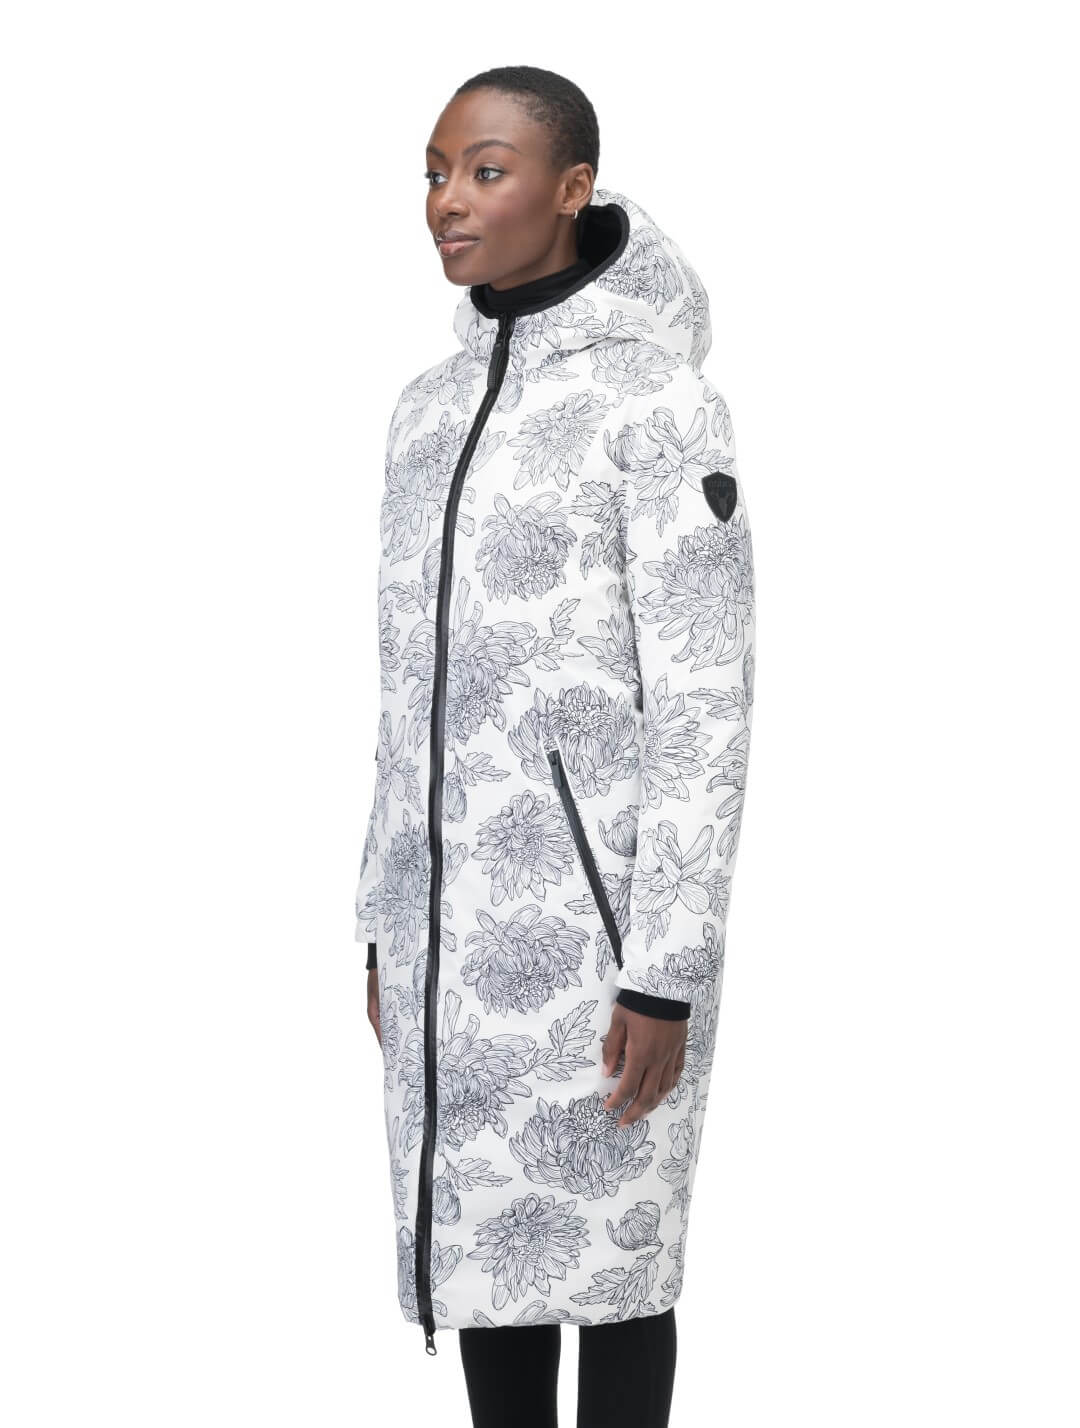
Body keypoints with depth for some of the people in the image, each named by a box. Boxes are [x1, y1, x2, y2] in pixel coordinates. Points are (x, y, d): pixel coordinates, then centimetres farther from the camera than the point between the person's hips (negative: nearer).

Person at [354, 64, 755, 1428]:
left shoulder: (655, 398, -11)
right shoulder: (433, 405, 10)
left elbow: (705, 702, -13)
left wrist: (669, 971, -16)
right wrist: (386, 918, 14)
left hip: (595, 910, -6)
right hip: (452, 921, 6)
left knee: (604, 1255, 5)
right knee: (476, 1248, 12)